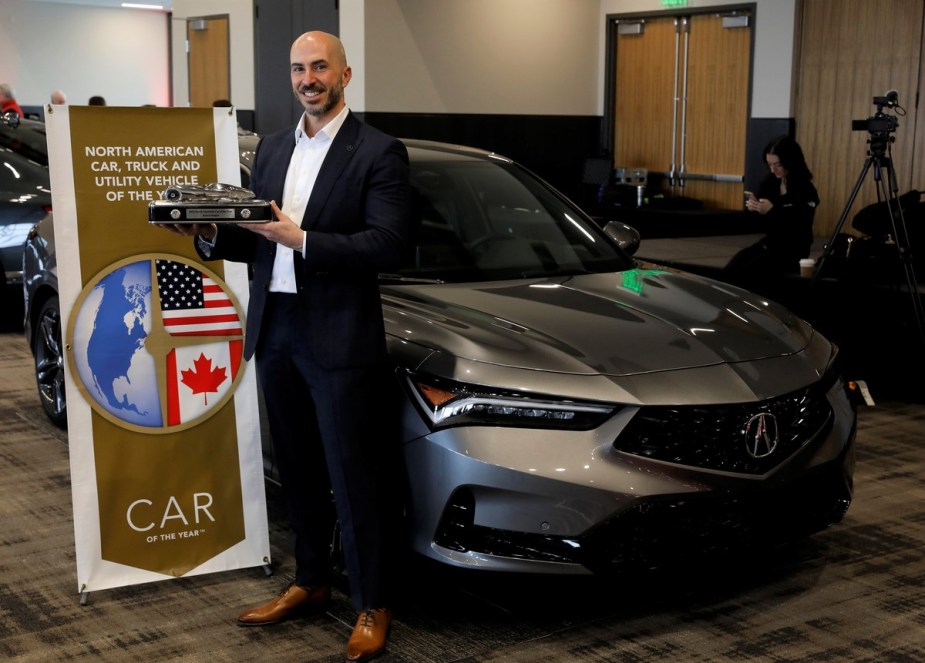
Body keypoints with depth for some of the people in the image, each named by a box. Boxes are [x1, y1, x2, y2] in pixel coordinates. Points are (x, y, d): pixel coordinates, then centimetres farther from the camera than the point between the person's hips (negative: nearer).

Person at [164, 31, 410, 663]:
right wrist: (211, 234, -3)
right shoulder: (272, 149, 15)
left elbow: (389, 244, -16)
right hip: (275, 331, 7)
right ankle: (311, 582, 33)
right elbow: (259, 241, 16)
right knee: (299, 471, 17)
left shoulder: (379, 153, -6)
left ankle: (373, 605, 15)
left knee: (355, 478, 1)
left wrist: (302, 240, -22)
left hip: (339, 339, -6)